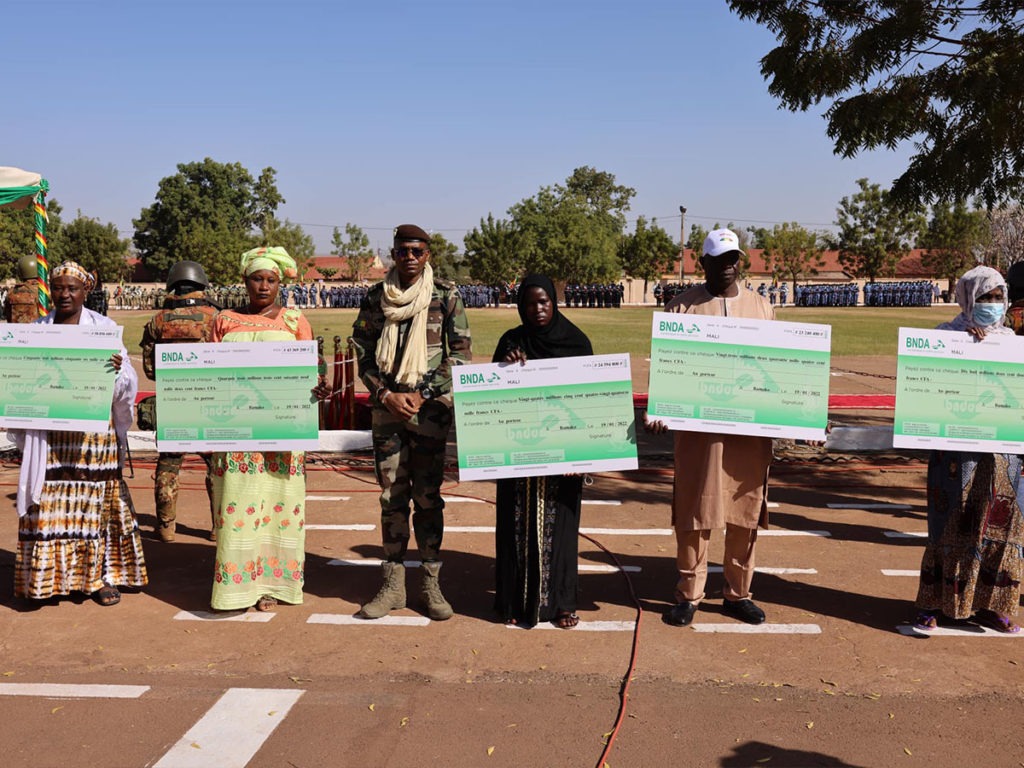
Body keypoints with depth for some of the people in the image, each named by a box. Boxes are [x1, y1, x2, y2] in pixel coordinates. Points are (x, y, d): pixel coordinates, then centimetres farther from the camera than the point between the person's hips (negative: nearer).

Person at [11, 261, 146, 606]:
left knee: (95, 502, 2)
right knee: (48, 502, 1)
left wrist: (118, 369, -23)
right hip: (49, 432, 2)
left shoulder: (104, 328, 3)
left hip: (94, 431, -2)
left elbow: (127, 382, -1)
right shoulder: (37, 330, 10)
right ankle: (49, 576, 13)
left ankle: (100, 575, 12)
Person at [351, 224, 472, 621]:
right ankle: (393, 584, 16)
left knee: (428, 496, 2)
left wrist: (422, 395, -8)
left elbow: (461, 353, -1)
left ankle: (431, 584, 14)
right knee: (391, 496, 6)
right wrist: (385, 395, -6)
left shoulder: (446, 295, 0)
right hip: (387, 406, 2)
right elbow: (362, 351, 7)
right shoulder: (376, 297, 6)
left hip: (431, 407, -2)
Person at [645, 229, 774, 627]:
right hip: (697, 427, -2)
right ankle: (689, 594, 18)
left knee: (746, 514, 9)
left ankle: (738, 594, 24)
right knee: (693, 512, 3)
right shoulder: (682, 307, 2)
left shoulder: (761, 306, 11)